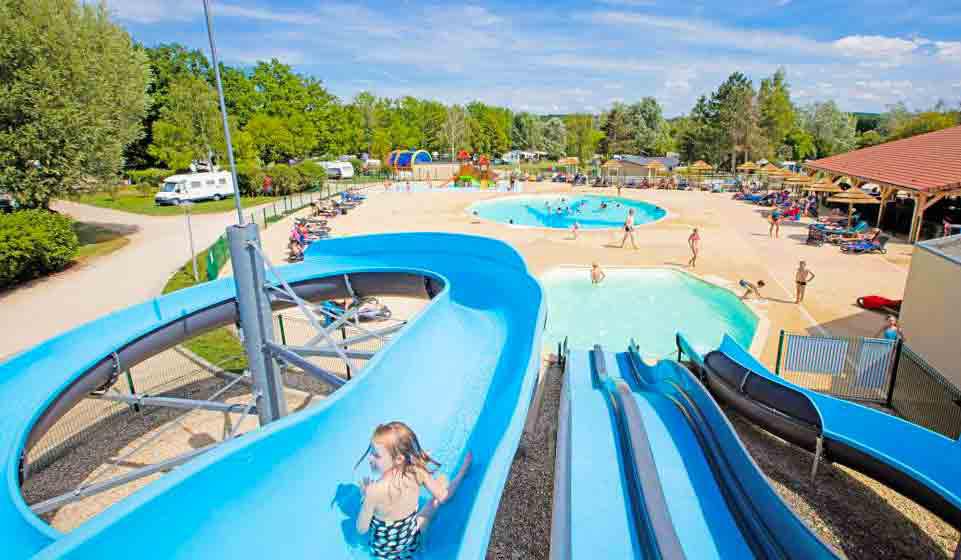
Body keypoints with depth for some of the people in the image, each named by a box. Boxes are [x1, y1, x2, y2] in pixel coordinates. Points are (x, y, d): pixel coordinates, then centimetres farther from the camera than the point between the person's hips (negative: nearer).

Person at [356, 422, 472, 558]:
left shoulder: (374, 491, -37)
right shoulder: (418, 472, -28)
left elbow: (361, 529, -20)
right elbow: (443, 496, -11)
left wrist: (365, 495, -7)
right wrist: (464, 468, 3)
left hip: (384, 550, -1)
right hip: (413, 539, 1)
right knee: (441, 480, 17)